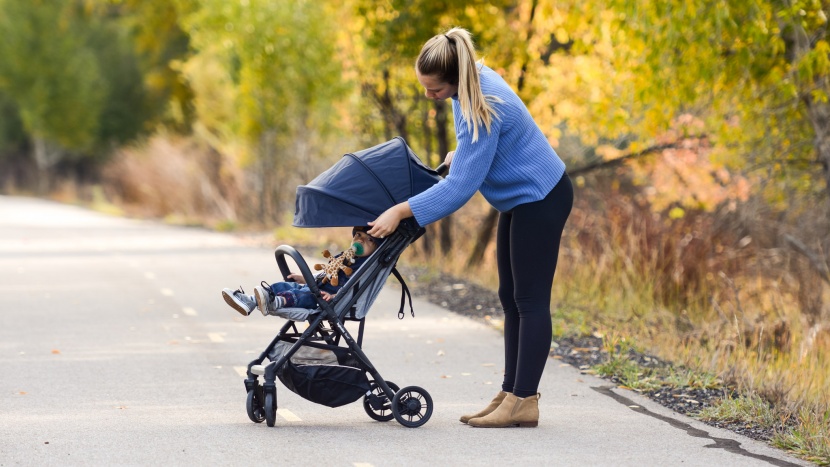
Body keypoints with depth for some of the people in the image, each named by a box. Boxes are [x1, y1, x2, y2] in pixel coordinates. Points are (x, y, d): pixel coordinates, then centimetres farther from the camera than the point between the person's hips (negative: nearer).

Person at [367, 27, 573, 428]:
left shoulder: (481, 110, -30)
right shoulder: (474, 79, -3)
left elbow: (460, 186, -31)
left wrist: (401, 211, -30)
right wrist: (460, 153, 6)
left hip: (540, 200, -10)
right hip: (520, 199, 10)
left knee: (530, 300, -8)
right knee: (511, 299, 10)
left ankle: (524, 401, -7)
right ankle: (511, 394, 12)